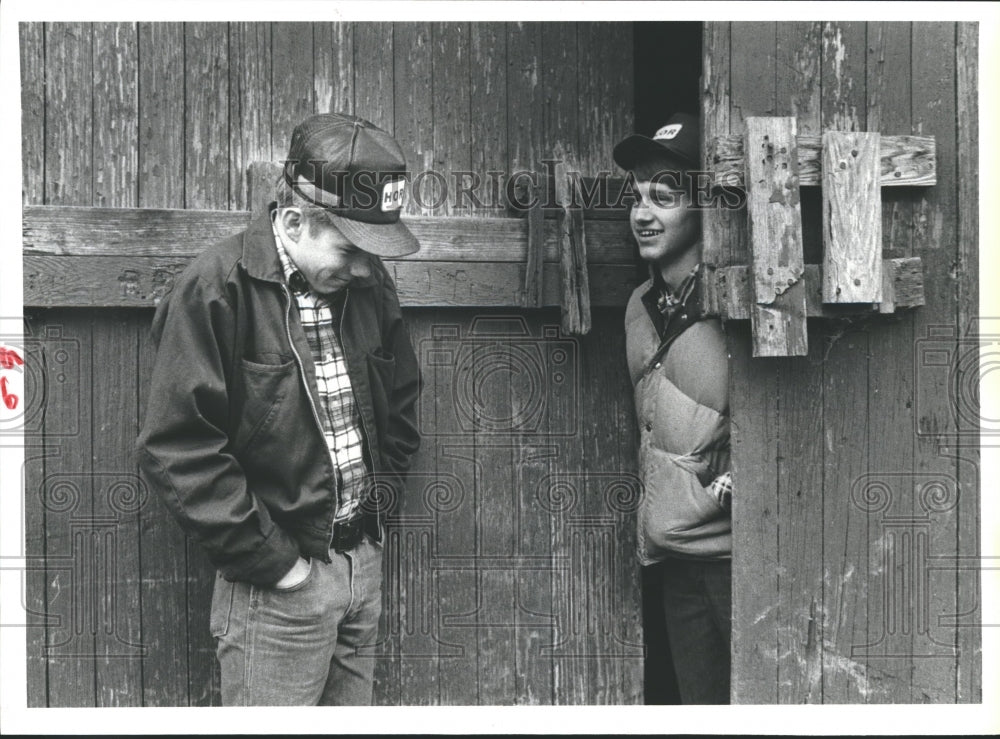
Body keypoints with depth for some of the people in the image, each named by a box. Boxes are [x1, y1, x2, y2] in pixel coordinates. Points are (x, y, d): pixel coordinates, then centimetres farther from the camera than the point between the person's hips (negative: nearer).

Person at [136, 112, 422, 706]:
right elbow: (177, 450, -18)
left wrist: (376, 505, 8)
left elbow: (401, 403, 18)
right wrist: (272, 560, -16)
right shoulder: (217, 290, -15)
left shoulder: (368, 282, 5)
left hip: (364, 562, 6)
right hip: (279, 581, -6)